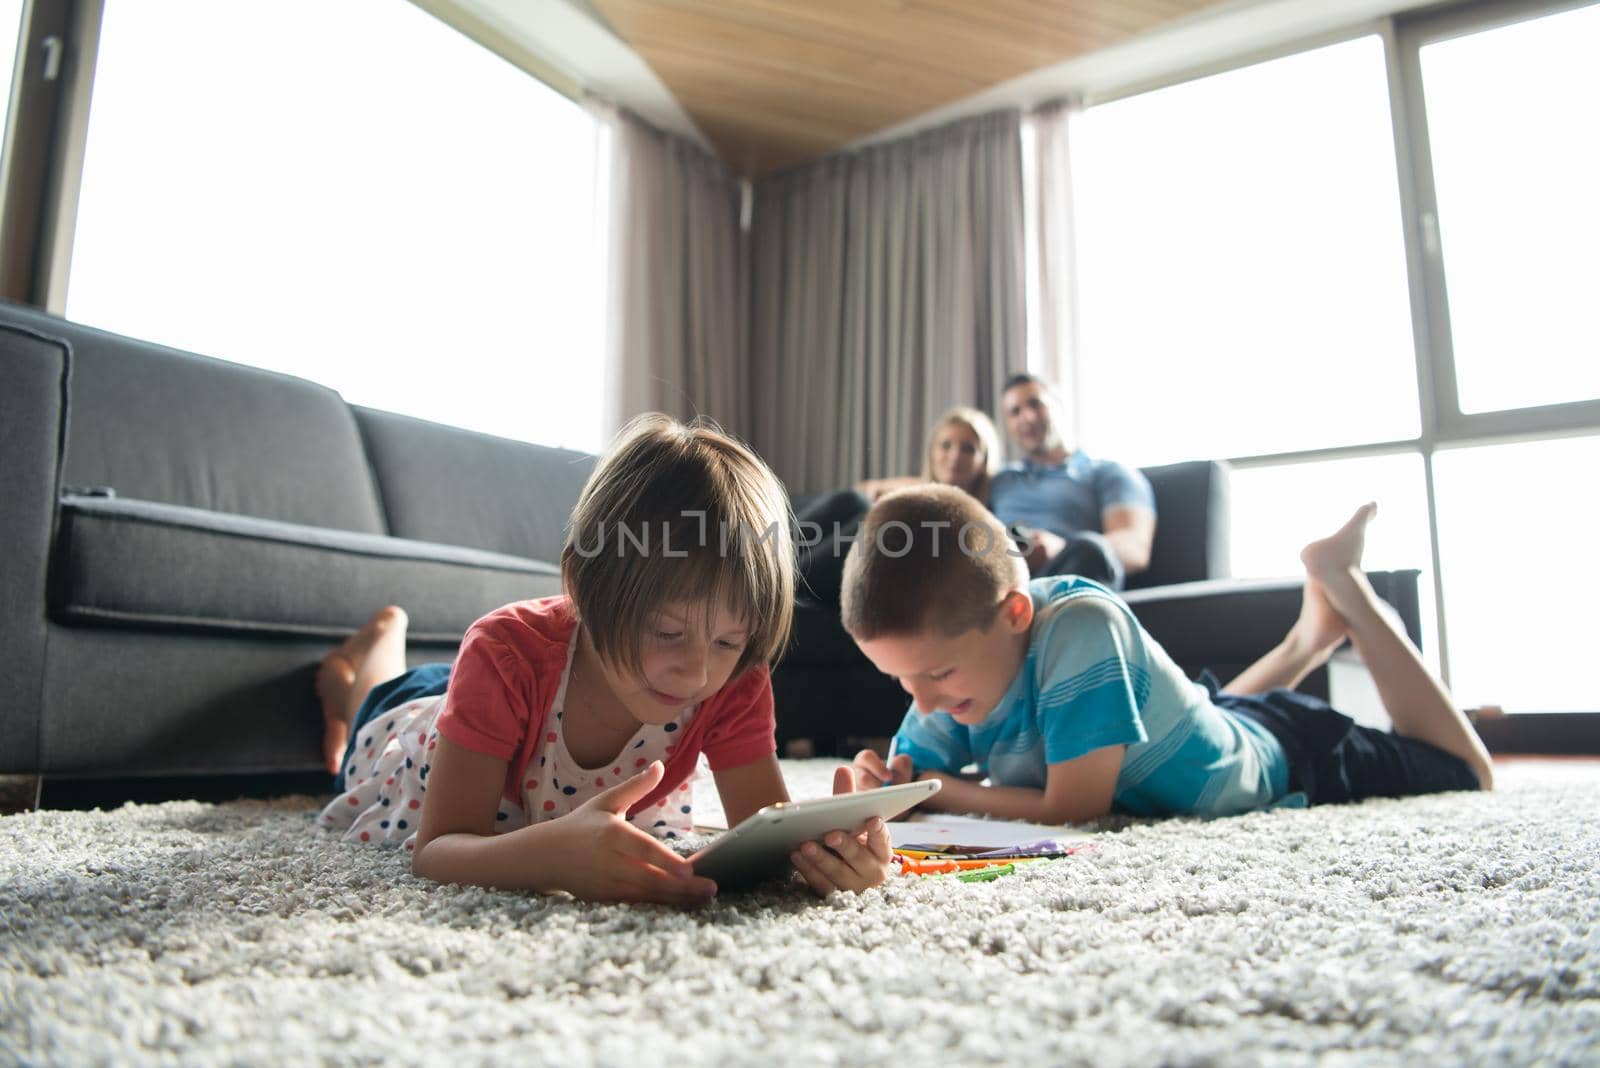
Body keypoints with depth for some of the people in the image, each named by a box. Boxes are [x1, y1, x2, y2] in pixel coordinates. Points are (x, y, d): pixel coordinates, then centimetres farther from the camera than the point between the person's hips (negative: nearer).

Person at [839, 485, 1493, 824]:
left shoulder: (1078, 627, -45)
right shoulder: (951, 659, -25)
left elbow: (1074, 809, -41)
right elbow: (913, 772, -15)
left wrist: (937, 789, -35)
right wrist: (881, 785, -37)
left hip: (1277, 754, -5)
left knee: (1466, 774, 22)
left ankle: (1341, 584, 22)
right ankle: (1320, 623, 44)